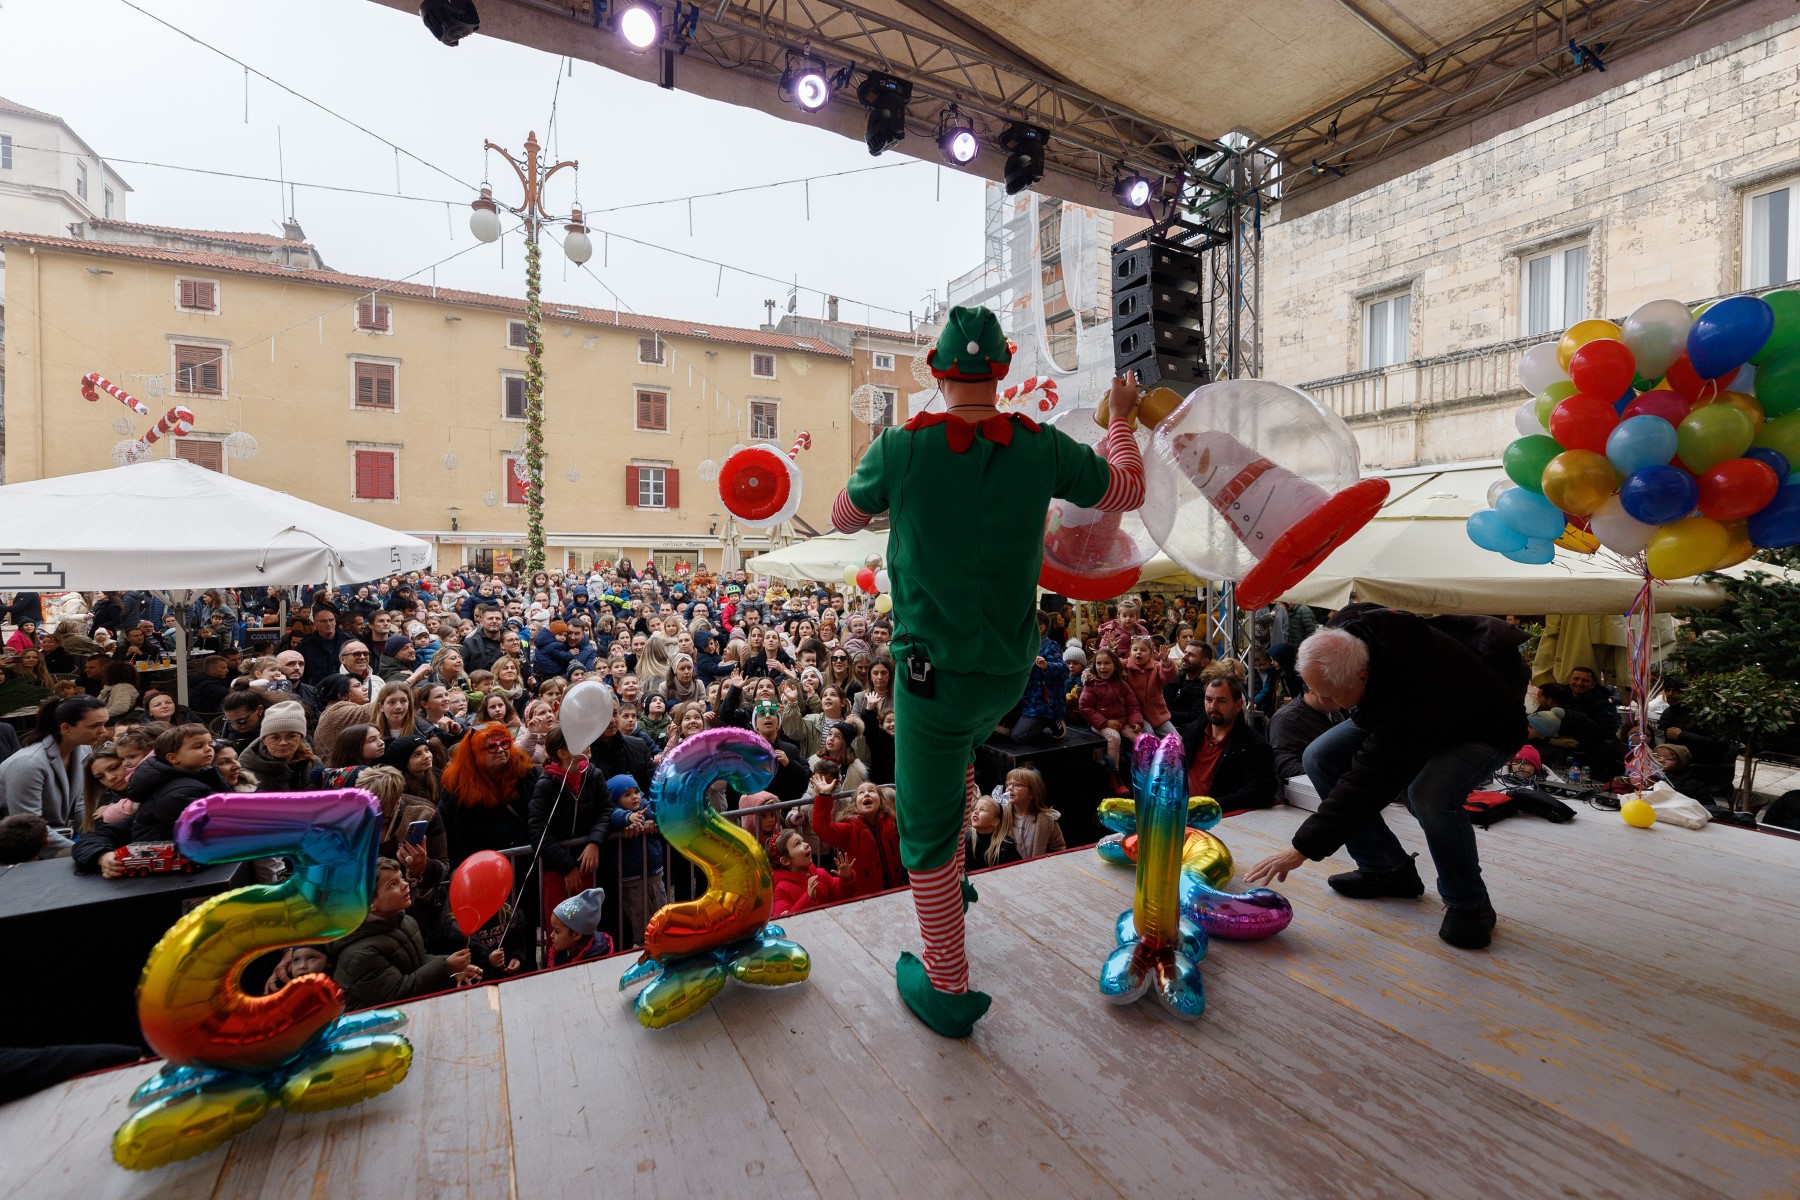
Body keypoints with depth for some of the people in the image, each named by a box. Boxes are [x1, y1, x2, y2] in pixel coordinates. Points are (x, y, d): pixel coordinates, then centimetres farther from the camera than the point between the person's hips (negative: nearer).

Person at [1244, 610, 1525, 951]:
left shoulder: (1410, 697, -44)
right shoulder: (1343, 630, -26)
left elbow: (1366, 784, -41)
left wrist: (1302, 850, -37)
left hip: (1484, 730, -7)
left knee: (1431, 794, -37)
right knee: (1320, 759, -9)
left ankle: (1469, 906, -8)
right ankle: (1389, 870, 5)